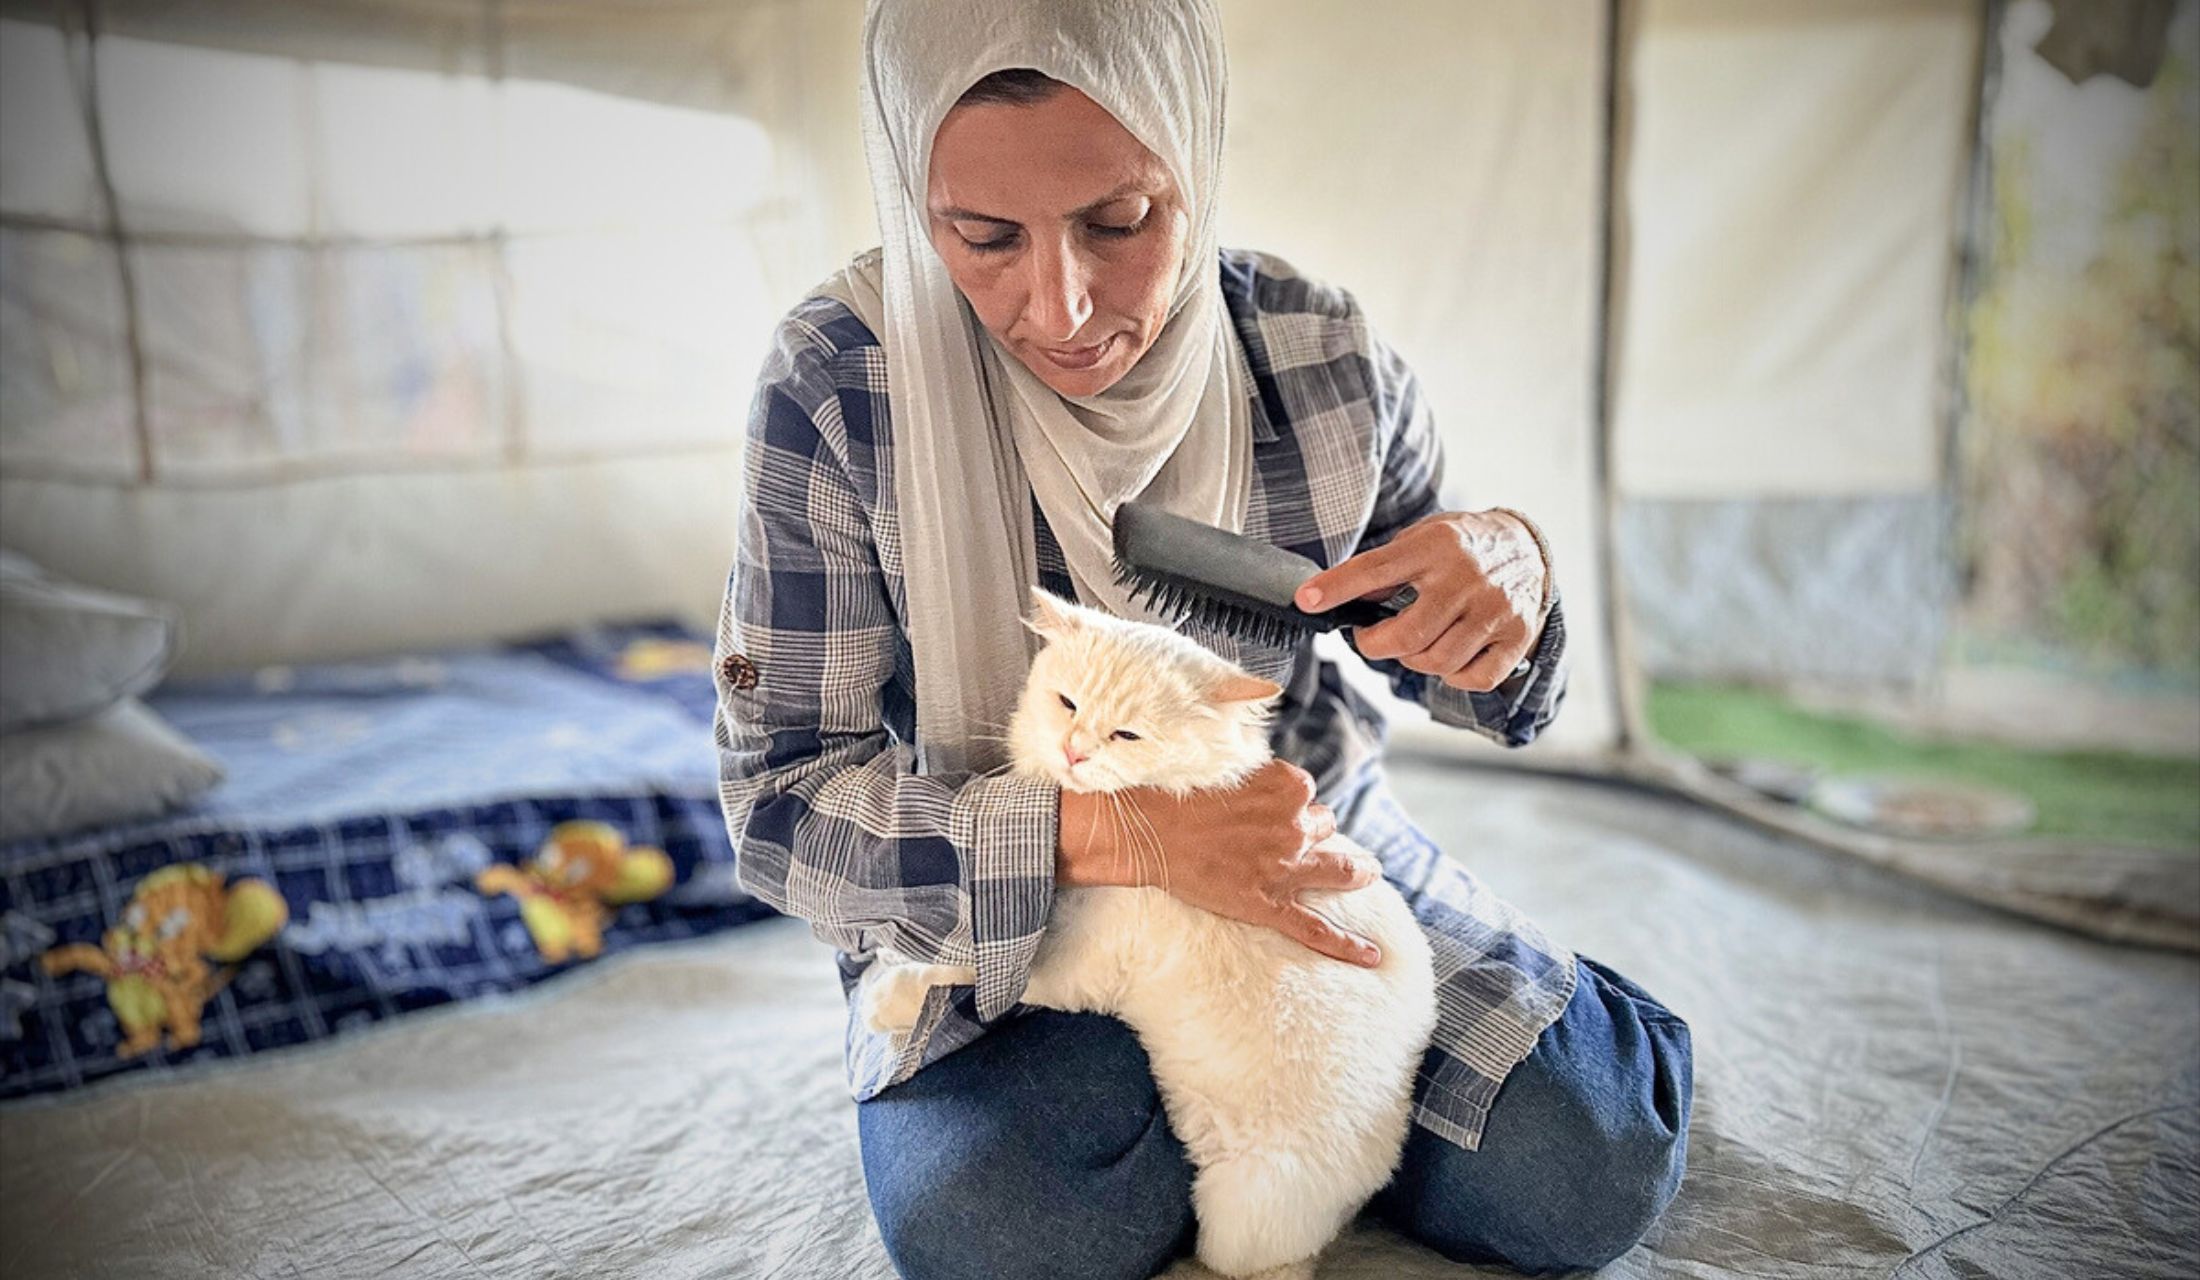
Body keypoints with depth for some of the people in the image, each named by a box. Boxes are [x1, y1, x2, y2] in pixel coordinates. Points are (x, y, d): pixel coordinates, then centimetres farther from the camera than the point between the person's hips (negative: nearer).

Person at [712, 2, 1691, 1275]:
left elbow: (1431, 653, 4)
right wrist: (1115, 832, -33)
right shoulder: (839, 383, -19)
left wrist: (1508, 568, -23)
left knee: (1595, 1169, -12)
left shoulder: (1324, 353, -12)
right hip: (997, 915, -1)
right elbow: (781, 795, -18)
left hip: (1307, 855, 2)